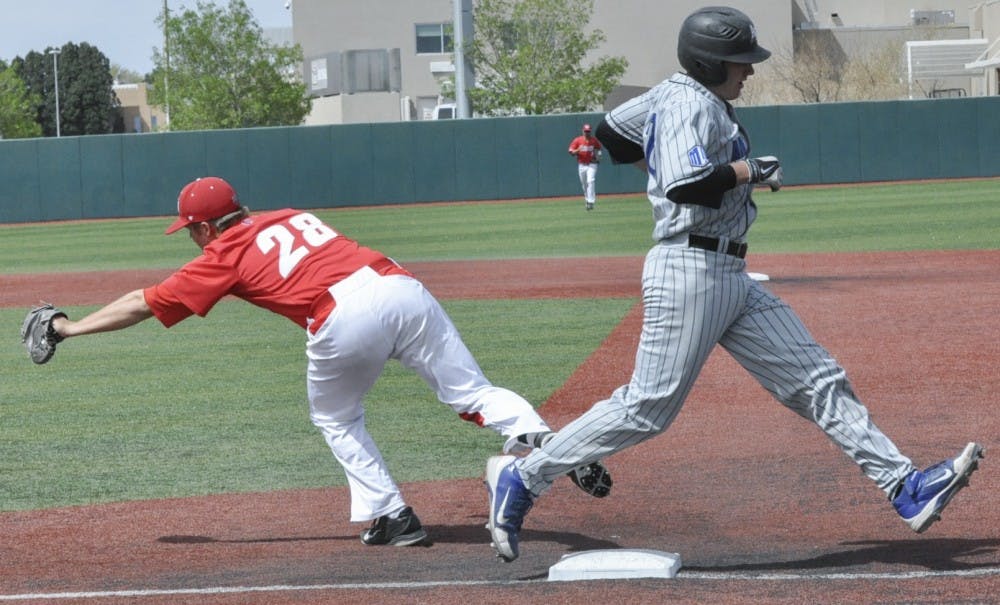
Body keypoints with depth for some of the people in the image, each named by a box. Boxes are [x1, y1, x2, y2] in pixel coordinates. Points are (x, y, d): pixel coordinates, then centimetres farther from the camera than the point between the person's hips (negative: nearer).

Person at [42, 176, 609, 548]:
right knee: (471, 390, 3)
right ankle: (535, 434, -23)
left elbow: (143, 303, 23)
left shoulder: (223, 255, 19)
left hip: (343, 314, -4)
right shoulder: (291, 216, 33)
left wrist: (71, 327, 33)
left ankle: (392, 514, 11)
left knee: (337, 419, 21)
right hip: (402, 286, 4)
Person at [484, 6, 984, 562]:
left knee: (819, 381, 4)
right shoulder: (689, 104, -12)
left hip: (731, 278, 11)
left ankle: (905, 487, 2)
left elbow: (612, 132, 28)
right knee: (648, 407, -9)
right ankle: (521, 478, 1)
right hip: (689, 270, -11)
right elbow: (685, 186, -28)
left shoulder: (676, 95, 16)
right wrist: (747, 170, -14)